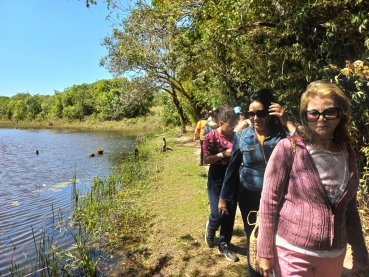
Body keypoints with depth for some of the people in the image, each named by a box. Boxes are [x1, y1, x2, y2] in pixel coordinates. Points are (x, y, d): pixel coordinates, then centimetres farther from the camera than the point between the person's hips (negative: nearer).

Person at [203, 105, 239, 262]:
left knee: (230, 214, 8)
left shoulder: (235, 136, 3)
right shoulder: (211, 137, -10)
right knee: (218, 213, -1)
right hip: (217, 179, -4)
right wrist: (224, 154, -22)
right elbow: (206, 159, -12)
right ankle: (210, 229, 35)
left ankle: (224, 245, 26)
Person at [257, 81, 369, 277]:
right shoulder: (288, 149, -14)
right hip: (293, 252, -5)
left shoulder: (347, 155, 2)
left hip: (335, 255, 5)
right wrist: (265, 252, -12)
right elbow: (269, 202, -13)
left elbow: (350, 208, 10)